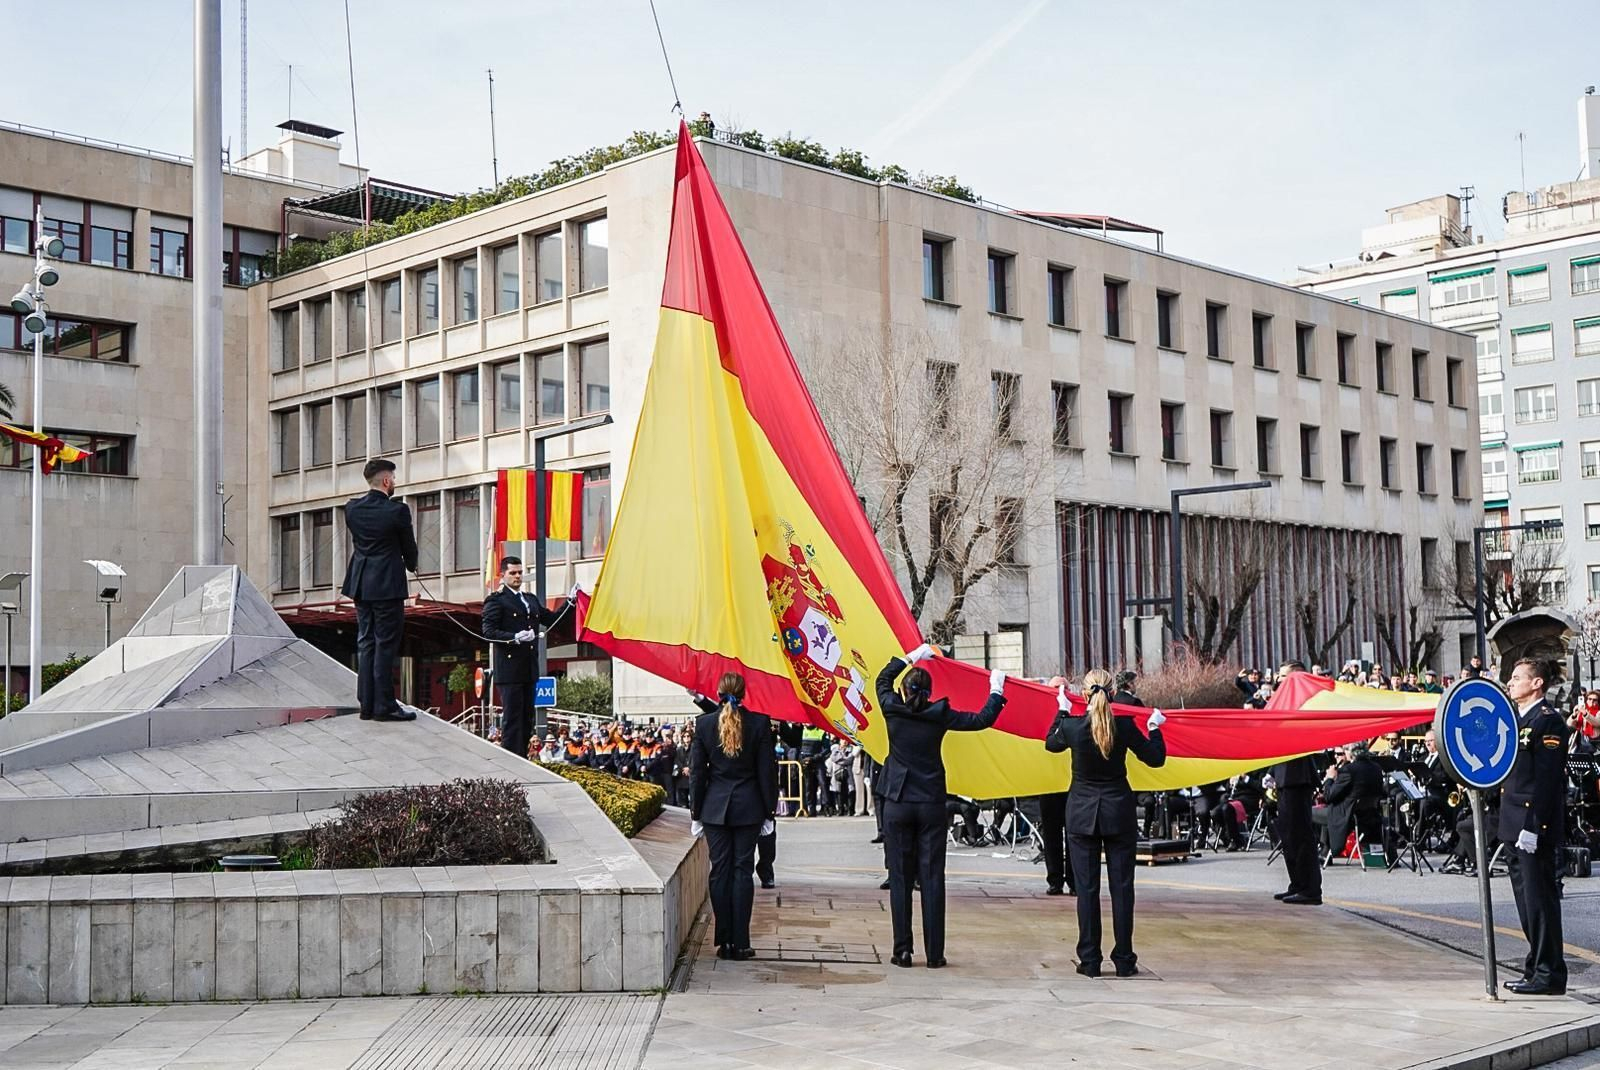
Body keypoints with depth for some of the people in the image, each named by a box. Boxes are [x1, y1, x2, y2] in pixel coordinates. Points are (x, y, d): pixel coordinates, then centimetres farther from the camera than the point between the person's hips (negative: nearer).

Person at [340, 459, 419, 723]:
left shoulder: (352, 508, 3)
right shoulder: (397, 510, -13)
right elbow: (409, 546, -2)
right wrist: (411, 565, 22)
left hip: (361, 584, 6)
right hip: (387, 585, -6)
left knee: (365, 643, 11)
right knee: (385, 645, -2)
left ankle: (367, 704, 12)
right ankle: (384, 706, -2)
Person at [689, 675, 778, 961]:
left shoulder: (704, 723, -5)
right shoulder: (759, 723, -7)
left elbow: (697, 771, 0)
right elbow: (767, 770, -3)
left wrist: (696, 812, 8)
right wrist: (769, 809, 5)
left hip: (715, 807, 1)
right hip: (748, 807, -1)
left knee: (720, 870, 6)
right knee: (743, 870, 3)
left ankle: (724, 942, 7)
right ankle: (740, 943, 2)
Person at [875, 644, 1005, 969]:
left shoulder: (892, 709, -2)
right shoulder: (940, 715, -4)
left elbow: (883, 678, 18)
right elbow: (982, 720, 4)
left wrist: (910, 658, 26)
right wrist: (996, 690, 18)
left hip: (897, 804, 0)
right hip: (931, 804, 0)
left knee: (900, 877, 5)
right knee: (932, 878, 3)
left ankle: (903, 951, 3)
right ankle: (934, 954, 3)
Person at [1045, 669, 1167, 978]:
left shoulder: (1071, 726, -10)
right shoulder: (1125, 726, -10)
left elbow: (1051, 744, 13)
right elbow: (1156, 759, 1)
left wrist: (1061, 711, 23)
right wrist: (1155, 728, 15)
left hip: (1082, 813, 0)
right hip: (1119, 812, 0)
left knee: (1087, 888, 4)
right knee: (1121, 887, 6)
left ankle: (1090, 961, 5)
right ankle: (1124, 961, 8)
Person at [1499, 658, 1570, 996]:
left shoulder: (1548, 721, -11)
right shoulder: (1517, 721, 17)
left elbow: (1547, 778, -18)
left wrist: (1533, 827, -22)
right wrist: (1512, 825, 17)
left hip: (1536, 827, -10)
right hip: (1516, 827, 10)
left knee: (1540, 900, -5)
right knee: (1527, 902, 13)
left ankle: (1549, 974, 0)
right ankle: (1536, 968, 21)